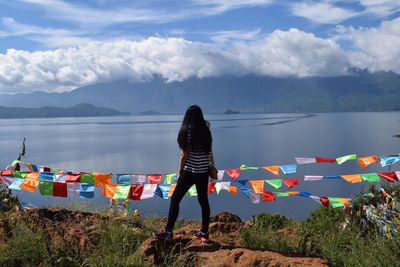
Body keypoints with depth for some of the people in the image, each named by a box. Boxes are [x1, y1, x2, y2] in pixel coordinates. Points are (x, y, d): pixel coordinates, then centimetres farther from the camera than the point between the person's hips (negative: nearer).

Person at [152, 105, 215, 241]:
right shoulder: (206, 130, 2)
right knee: (203, 200, 13)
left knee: (175, 199, 5)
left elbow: (184, 155, -11)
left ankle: (168, 231, 7)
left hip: (190, 171, -5)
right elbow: (209, 152, 7)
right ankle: (204, 232, 19)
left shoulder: (186, 132, -12)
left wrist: (180, 172, -2)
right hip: (204, 170, 5)